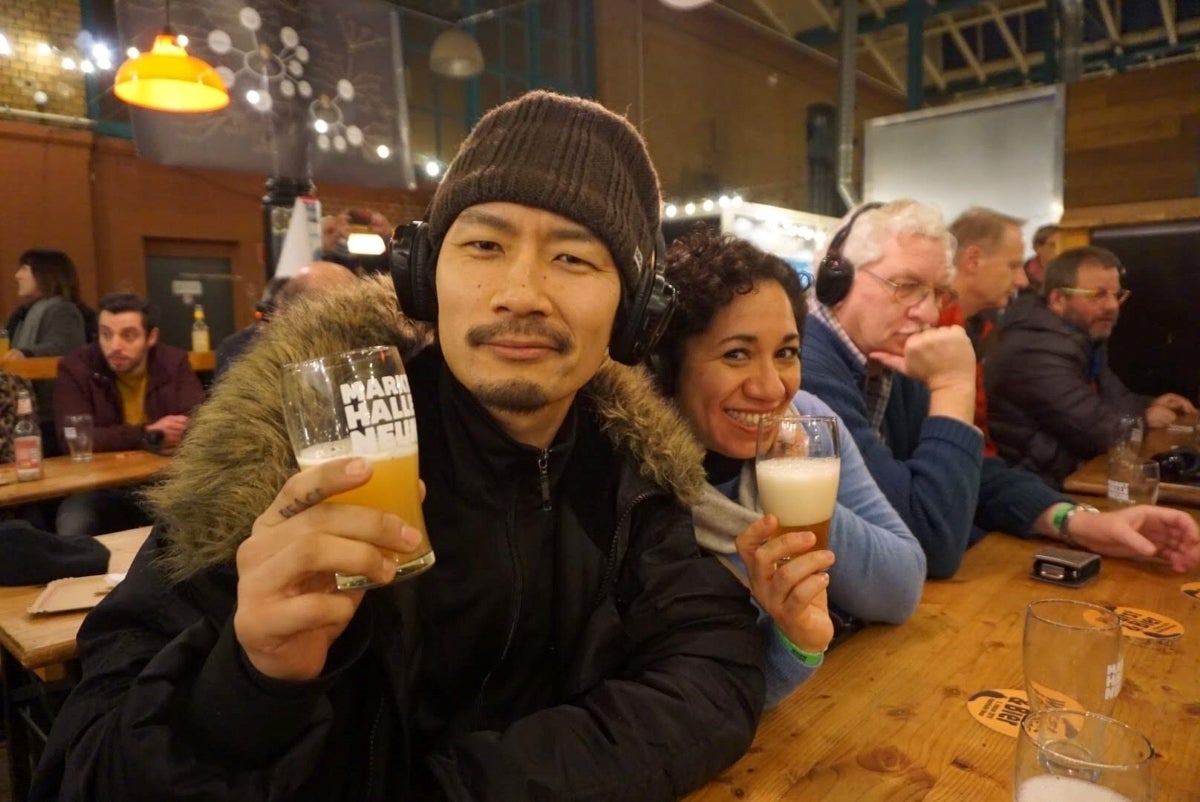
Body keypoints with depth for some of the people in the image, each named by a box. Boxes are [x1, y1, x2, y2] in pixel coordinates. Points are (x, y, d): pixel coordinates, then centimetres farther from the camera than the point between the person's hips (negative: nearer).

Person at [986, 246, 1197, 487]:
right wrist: (1143, 419, -5)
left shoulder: (1086, 336, 11)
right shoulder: (1038, 353, -25)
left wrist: (1150, 405, 3)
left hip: (1070, 470, 10)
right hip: (1034, 484, -10)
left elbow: (1111, 397, 22)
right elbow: (1096, 432, -24)